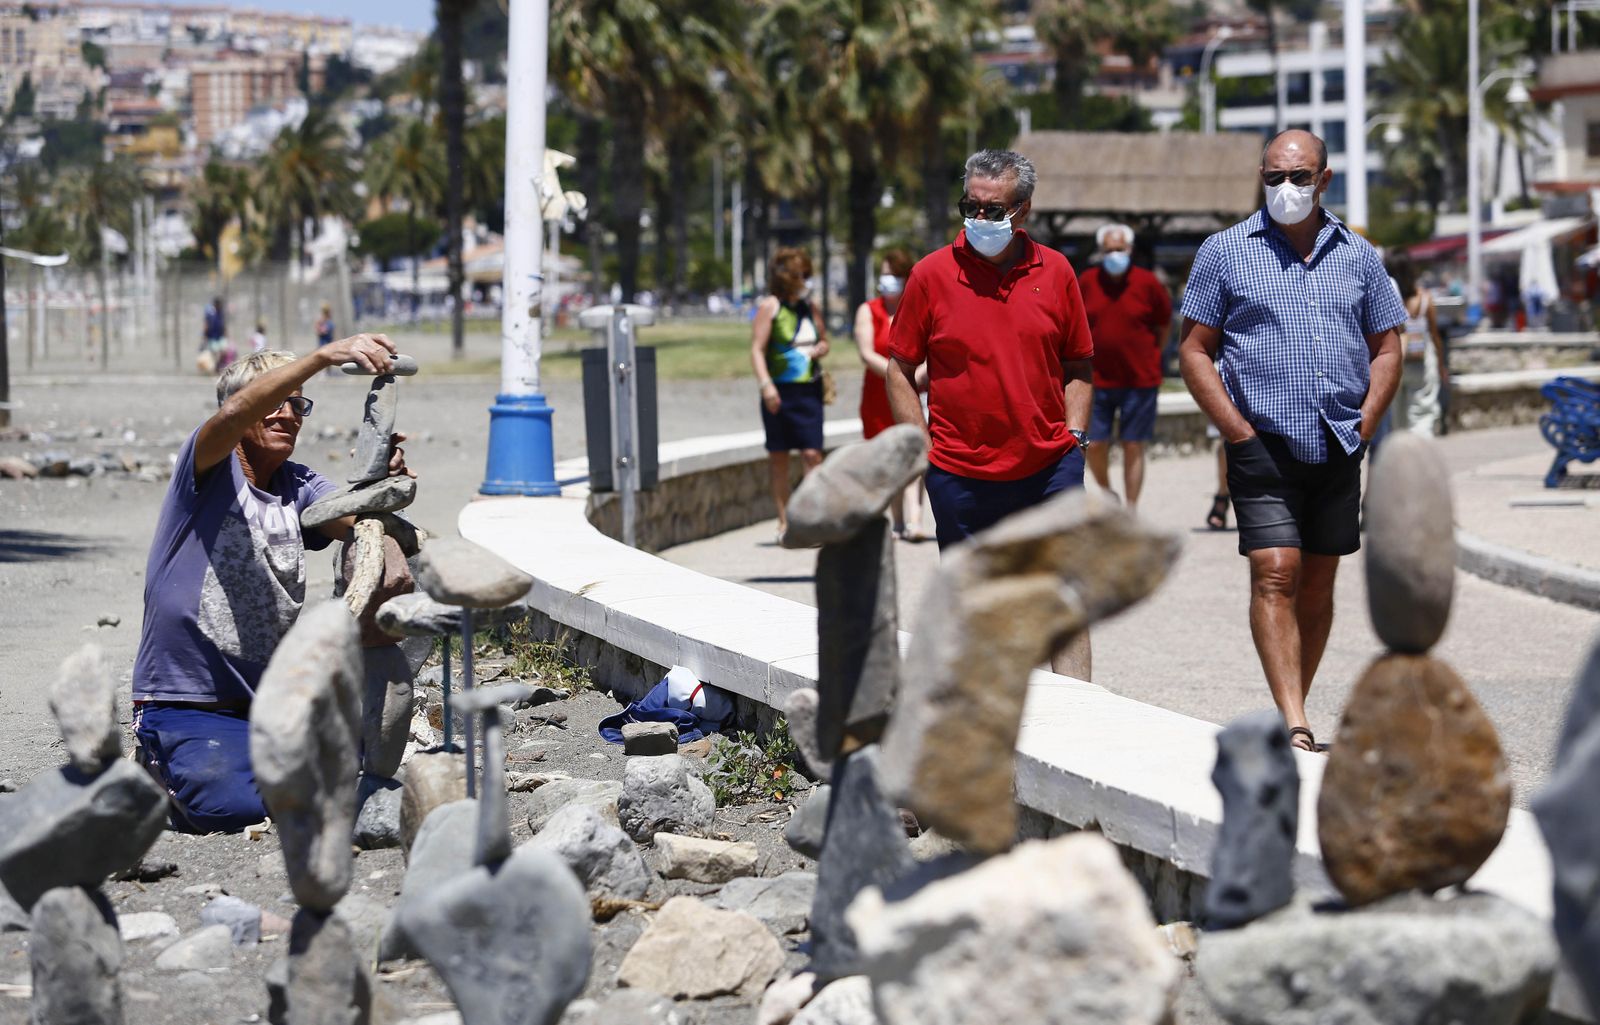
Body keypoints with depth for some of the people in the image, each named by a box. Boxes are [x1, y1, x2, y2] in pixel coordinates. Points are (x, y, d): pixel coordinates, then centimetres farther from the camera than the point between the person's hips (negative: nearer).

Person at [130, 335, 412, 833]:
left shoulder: (298, 487, 10)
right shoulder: (210, 468, -6)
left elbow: (354, 521, -10)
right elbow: (234, 413, -28)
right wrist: (324, 356, -41)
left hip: (272, 699, 6)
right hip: (185, 705, -6)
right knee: (236, 806, -31)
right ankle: (159, 765, 5)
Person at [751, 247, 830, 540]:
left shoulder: (807, 306, 12)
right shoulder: (770, 307, -3)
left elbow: (824, 340, 26)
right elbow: (757, 350, -8)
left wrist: (819, 349, 2)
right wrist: (765, 384, -20)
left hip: (808, 390, 4)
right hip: (779, 392, -4)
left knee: (812, 453, -7)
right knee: (778, 457, 4)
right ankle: (784, 521, 11)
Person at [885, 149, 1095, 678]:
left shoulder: (1055, 272, 4)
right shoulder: (932, 274, -1)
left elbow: (1077, 366, 14)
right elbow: (900, 369, 4)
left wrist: (1073, 436, 2)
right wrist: (924, 450, -2)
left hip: (1048, 469, 1)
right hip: (960, 475, -1)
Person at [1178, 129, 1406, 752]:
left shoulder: (1358, 256, 11)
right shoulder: (1225, 252, 2)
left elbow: (1386, 347, 15)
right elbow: (1195, 350, 1)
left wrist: (1365, 425, 1)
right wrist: (1239, 430, -8)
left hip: (1338, 449, 4)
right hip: (1264, 444, -4)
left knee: (1318, 583, 8)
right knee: (1275, 575, -14)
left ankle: (1289, 715, 19)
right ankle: (1294, 728, -22)